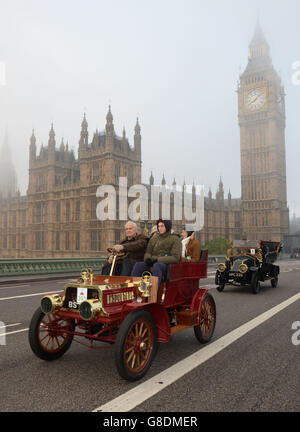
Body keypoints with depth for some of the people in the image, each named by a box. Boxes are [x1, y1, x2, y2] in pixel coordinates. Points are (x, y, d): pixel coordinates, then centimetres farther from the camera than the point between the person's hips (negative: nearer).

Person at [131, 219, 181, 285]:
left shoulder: (175, 239, 3)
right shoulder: (154, 238, 18)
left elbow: (175, 258, -7)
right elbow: (148, 252, 19)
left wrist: (157, 259, -13)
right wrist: (148, 258, -7)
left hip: (166, 265, -4)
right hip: (152, 263, 5)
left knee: (157, 265, -39)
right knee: (138, 265, -25)